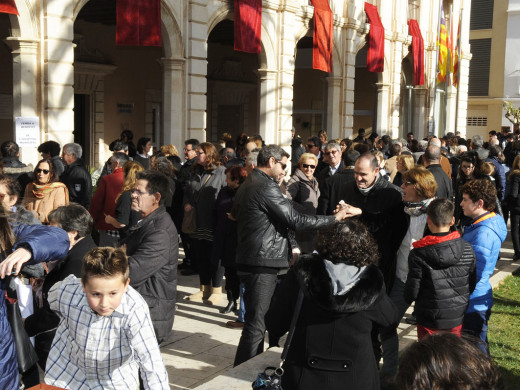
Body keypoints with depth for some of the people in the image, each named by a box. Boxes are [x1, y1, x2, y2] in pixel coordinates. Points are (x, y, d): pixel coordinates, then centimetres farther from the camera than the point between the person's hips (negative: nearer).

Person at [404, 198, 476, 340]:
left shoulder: (418, 255, -18)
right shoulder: (467, 250, -8)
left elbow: (411, 292, -14)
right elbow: (472, 285, 1)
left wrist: (407, 298, 8)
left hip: (429, 319, -3)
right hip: (457, 317, 3)